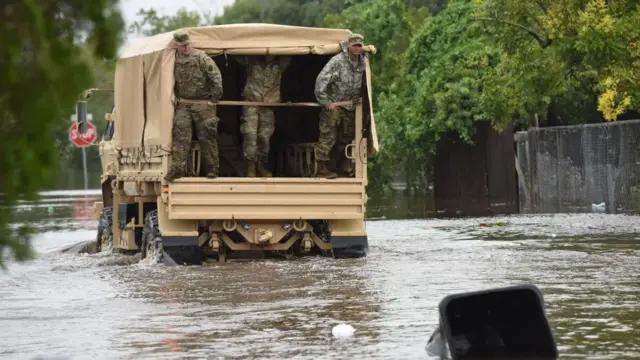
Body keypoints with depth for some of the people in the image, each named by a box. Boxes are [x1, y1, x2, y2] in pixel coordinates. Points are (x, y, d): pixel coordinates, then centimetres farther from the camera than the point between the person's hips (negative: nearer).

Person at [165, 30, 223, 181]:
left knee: (206, 136, 3)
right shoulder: (174, 60, 3)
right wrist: (175, 99, 12)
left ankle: (212, 169, 12)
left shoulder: (201, 57, -9)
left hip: (202, 104, -3)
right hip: (183, 104, 3)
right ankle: (178, 168, -15)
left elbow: (216, 77, -10)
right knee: (180, 134, -10)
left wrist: (214, 99, -9)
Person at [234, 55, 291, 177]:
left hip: (270, 104, 2)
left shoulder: (279, 64, 2)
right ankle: (250, 166, -8)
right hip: (251, 102, -2)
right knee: (250, 134, -13)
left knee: (265, 137, 6)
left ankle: (261, 166, 21)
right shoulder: (252, 61, -1)